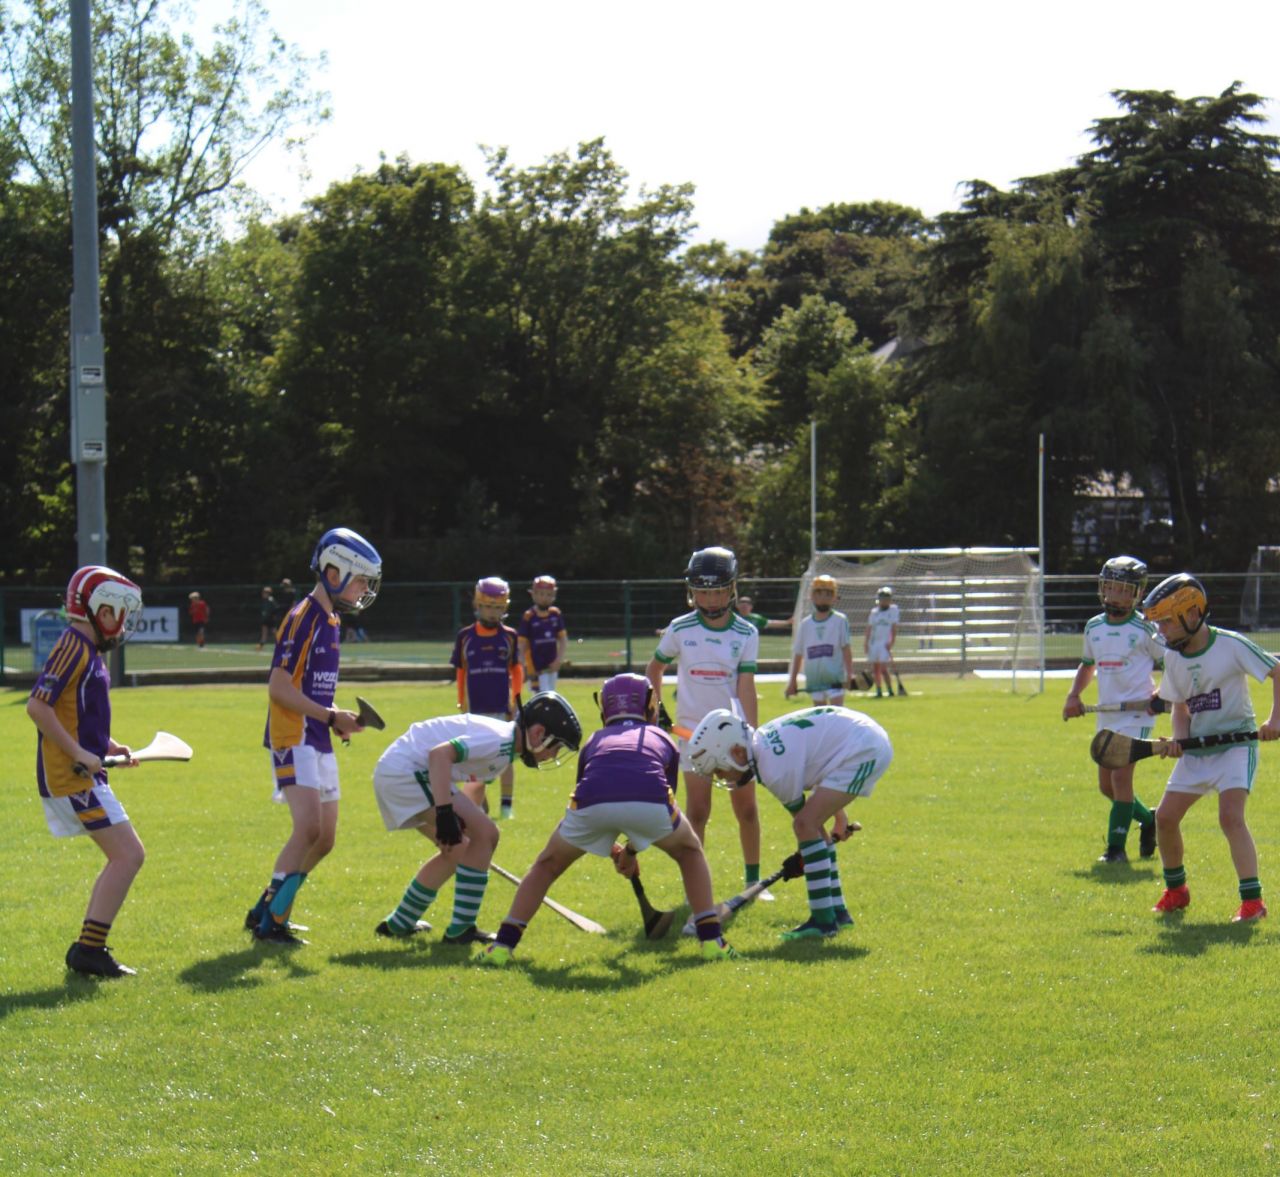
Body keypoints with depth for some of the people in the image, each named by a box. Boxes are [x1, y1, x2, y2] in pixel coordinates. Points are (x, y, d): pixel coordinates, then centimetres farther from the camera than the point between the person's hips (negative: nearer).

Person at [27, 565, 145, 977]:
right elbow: (37, 705, -22)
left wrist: (105, 745, 15)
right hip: (71, 776, -10)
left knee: (124, 857, 14)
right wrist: (79, 753, -21)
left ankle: (88, 949, 14)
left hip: (81, 774, 10)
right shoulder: (73, 647, -14)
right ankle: (89, 949, -11)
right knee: (129, 854, -11)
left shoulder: (87, 650, 17)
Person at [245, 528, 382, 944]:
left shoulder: (331, 620, 15)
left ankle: (266, 910, 19)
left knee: (324, 838, 9)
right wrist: (330, 716, -21)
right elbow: (278, 688, -18)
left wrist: (338, 720, 6)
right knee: (309, 828, -17)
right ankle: (270, 921, -9)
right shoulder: (303, 618, -14)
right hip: (293, 738, -10)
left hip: (318, 741, 10)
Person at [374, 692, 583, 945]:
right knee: (483, 834, -14)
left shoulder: (504, 743, 12)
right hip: (404, 769, -11)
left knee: (457, 850, 22)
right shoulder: (499, 740, -19)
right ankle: (461, 929, -10)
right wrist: (445, 814, -34)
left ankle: (399, 924, 31)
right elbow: (440, 754, -30)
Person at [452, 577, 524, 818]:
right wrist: (462, 705, 7)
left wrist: (515, 699, 0)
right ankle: (479, 804, 12)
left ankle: (507, 804, 10)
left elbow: (517, 670, 7)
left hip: (502, 709, -1)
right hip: (476, 710, 1)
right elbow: (460, 672, 7)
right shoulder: (465, 636, 2)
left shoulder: (509, 636, 2)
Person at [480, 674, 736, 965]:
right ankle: (711, 940, 22)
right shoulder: (662, 739, 35)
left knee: (548, 863, 28)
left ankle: (504, 944, 17)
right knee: (689, 851, 32)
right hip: (650, 802, -1)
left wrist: (612, 851, 63)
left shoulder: (595, 742, 37)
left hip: (593, 804, 1)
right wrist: (631, 851, 54)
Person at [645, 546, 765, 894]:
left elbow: (746, 687, -7)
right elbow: (654, 668, 14)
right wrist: (654, 708, 5)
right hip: (693, 730, -1)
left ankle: (753, 880, 20)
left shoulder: (746, 633, -2)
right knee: (697, 812, -6)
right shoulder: (680, 630, -1)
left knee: (747, 809, 4)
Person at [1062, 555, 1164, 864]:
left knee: (1121, 775, -15)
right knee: (1106, 785, 10)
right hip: (1106, 716, 7)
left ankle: (1116, 846, -10)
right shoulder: (1094, 627, 10)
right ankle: (1148, 821, 33)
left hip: (1135, 714, -7)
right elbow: (1088, 665, 25)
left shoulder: (1145, 629, -7)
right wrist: (1073, 695, 10)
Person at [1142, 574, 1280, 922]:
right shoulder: (1173, 658, 3)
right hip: (1195, 750, 6)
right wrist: (1177, 740, -8)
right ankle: (1175, 890, 22)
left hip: (1236, 744, -6)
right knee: (1165, 816, 1)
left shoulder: (1231, 645, -14)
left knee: (1230, 816, -22)